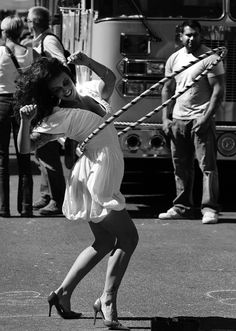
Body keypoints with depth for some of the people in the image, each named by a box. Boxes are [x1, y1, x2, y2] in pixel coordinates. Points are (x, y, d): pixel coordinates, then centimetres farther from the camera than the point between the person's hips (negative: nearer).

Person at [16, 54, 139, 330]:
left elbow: (110, 79, 25)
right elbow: (26, 147, -16)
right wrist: (25, 121, -35)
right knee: (128, 238, -8)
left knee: (104, 243, 16)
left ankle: (63, 293, 19)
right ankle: (108, 302, -7)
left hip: (106, 176, 9)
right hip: (95, 176, -9)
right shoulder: (60, 116, -14)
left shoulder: (89, 92, 6)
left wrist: (88, 62, 6)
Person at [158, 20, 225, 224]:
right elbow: (167, 90, 17)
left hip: (201, 120, -5)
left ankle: (210, 209, -7)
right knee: (181, 167, 9)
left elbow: (219, 90, -9)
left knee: (207, 165, -7)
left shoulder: (211, 58, -5)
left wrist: (207, 117, -16)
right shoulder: (174, 59, 12)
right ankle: (182, 207, 15)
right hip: (178, 121, 5)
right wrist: (166, 118, 8)